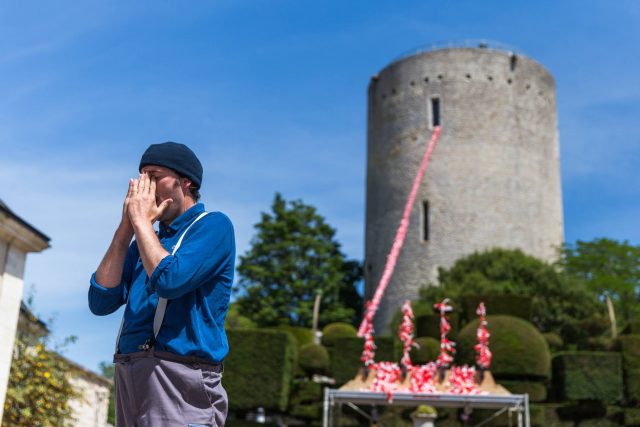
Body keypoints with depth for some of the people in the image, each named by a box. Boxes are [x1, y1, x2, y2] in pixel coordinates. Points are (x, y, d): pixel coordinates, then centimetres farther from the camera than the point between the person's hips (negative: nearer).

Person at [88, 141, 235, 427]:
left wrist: (141, 220, -4)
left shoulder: (213, 226, -1)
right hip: (128, 377, 7)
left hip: (179, 377, -7)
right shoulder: (146, 240, 18)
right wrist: (126, 227, 6)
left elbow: (170, 280, -18)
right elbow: (101, 302, 8)